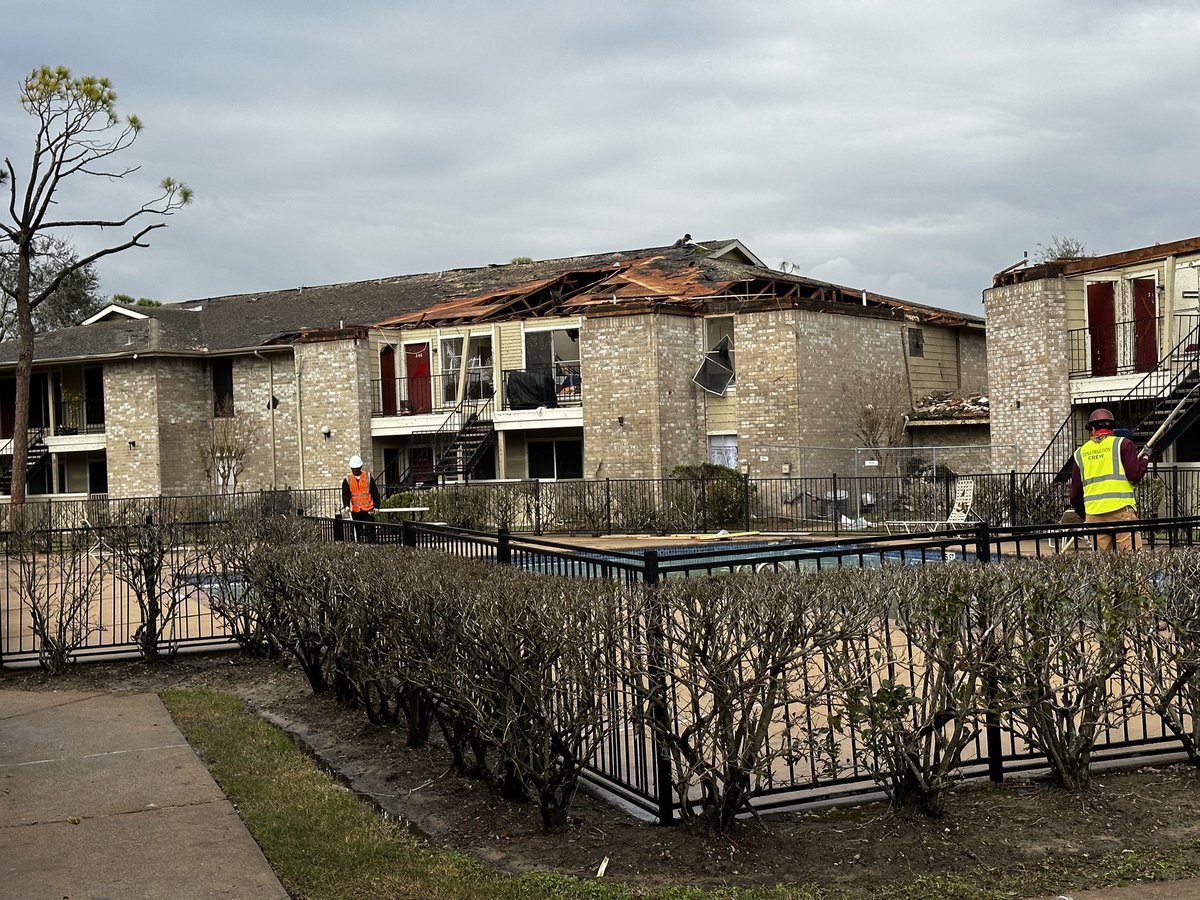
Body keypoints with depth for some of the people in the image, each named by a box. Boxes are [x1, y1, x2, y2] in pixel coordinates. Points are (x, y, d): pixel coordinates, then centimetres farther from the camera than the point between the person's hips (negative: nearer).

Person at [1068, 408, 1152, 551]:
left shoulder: (1080, 453, 14)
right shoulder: (1123, 444, 4)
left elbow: (1075, 492, 14)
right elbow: (1135, 475, -5)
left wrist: (1083, 514, 29)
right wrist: (1145, 457, 12)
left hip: (1093, 513, 3)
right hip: (1121, 508, -3)